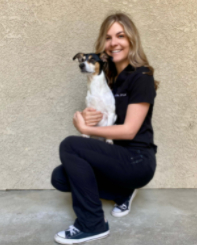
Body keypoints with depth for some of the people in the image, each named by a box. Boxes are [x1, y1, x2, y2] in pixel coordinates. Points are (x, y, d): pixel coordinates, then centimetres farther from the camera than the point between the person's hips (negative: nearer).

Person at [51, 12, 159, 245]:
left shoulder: (141, 77, -13)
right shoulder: (109, 76, 11)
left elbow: (129, 130, -18)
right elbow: (102, 116, 14)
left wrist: (84, 128, -13)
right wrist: (86, 116, -10)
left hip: (137, 161, -8)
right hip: (119, 156, 8)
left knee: (69, 145, -22)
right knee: (60, 178, -2)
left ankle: (92, 225, -13)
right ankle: (122, 192, 13)